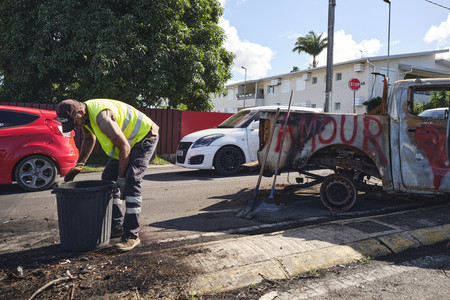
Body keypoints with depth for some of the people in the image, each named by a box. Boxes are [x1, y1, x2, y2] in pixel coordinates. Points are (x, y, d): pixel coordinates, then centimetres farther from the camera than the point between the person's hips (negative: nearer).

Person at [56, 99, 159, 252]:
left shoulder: (102, 117, -33)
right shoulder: (84, 114, -2)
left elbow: (124, 147, -29)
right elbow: (89, 139, 18)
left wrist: (121, 178, -22)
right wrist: (79, 164, 10)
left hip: (144, 137, -10)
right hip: (127, 139, 10)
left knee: (132, 181, -22)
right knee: (108, 178, 6)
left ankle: (132, 235, -17)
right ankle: (117, 226, 14)